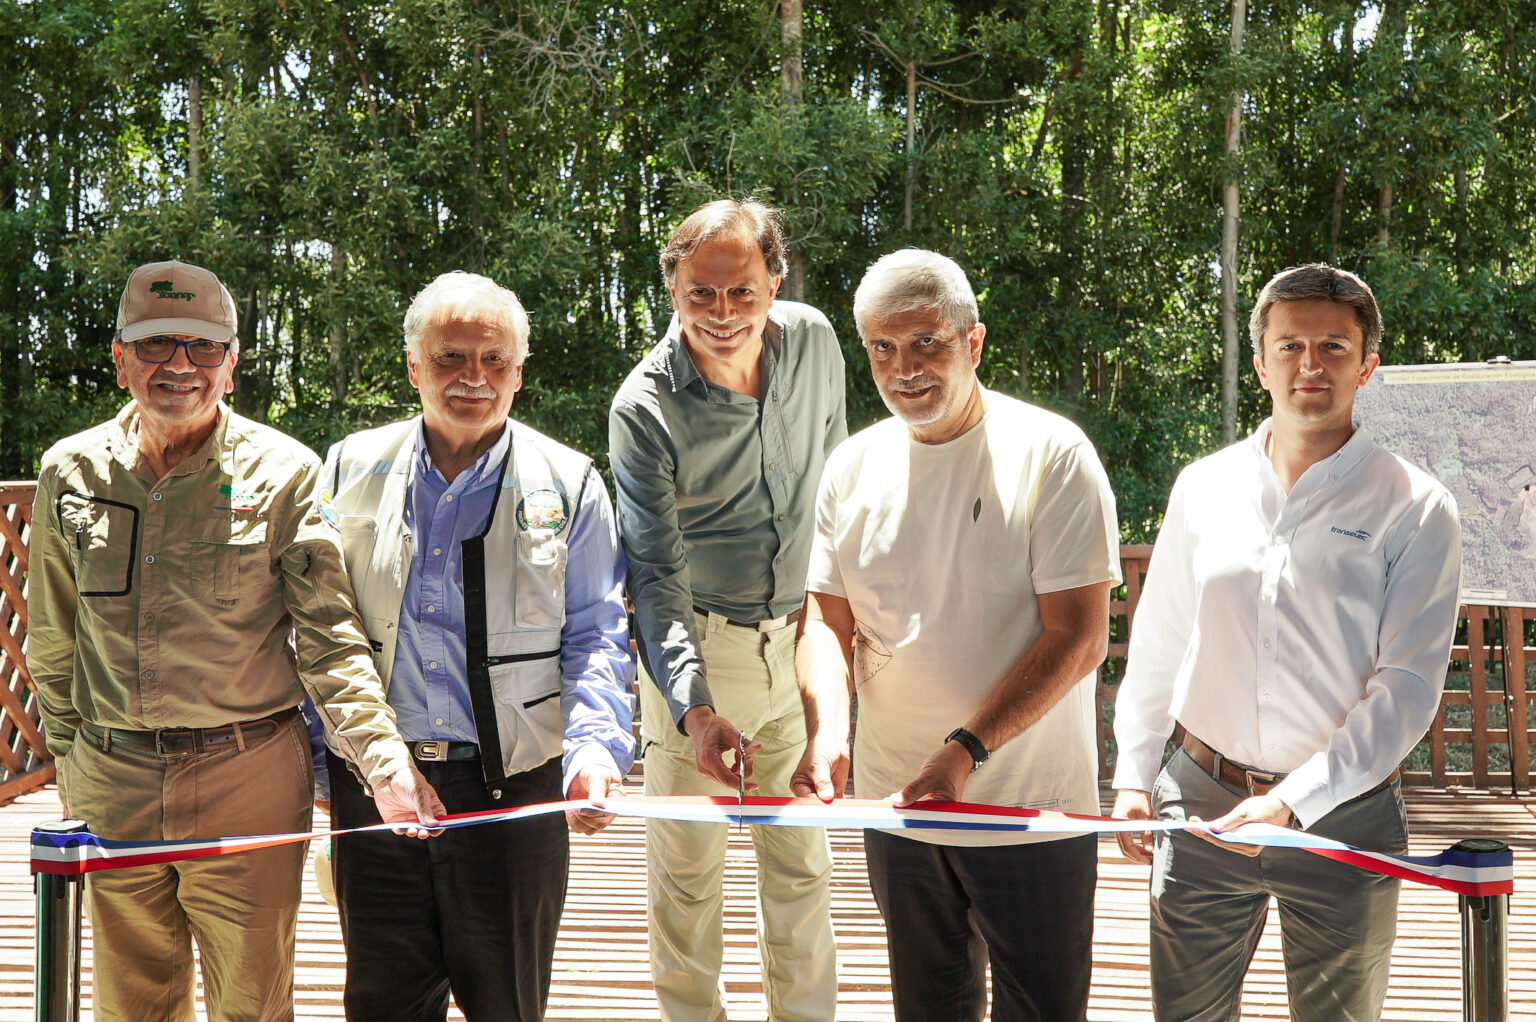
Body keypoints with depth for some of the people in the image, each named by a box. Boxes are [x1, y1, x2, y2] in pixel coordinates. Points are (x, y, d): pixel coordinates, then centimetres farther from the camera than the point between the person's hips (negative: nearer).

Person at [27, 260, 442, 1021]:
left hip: (248, 780, -3)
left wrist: (382, 758, -21)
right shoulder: (70, 472, 3)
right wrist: (71, 759, 14)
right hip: (113, 785, 3)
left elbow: (328, 636, -8)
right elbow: (54, 640, 13)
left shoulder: (283, 473, -6)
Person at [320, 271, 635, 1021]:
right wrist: (311, 758, 5)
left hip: (514, 787, -1)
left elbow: (596, 636, 2)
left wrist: (595, 747, -15)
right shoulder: (353, 469, 7)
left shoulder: (567, 485, 2)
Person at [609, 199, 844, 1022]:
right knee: (687, 863, 6)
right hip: (697, 645, -4)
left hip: (800, 640, 4)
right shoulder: (644, 408, -18)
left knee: (802, 857, 13)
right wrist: (692, 704, -32)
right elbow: (657, 573, -19)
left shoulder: (813, 342, -5)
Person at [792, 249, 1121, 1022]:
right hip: (894, 802, 4)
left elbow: (1077, 638, -15)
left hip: (1030, 810, -4)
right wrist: (827, 731, -14)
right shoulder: (853, 467, 3)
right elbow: (826, 618, 6)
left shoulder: (1050, 453, -11)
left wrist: (966, 751, -25)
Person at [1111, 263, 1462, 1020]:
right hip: (1200, 801, 2)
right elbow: (1157, 647, 12)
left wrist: (1291, 804, -19)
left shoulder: (1416, 509, -6)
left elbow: (1406, 687, -11)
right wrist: (1133, 777, 7)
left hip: (1343, 817, -2)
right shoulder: (1204, 488, 4)